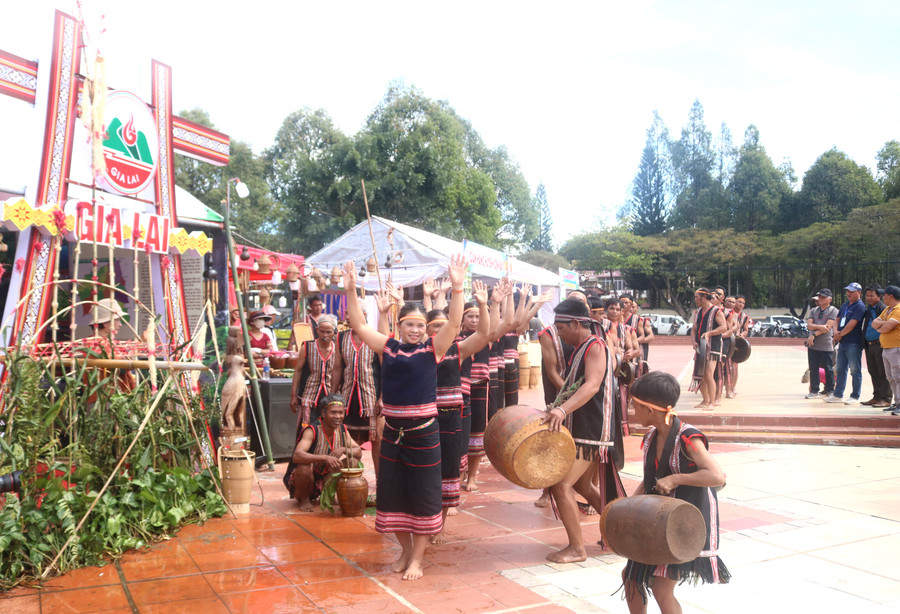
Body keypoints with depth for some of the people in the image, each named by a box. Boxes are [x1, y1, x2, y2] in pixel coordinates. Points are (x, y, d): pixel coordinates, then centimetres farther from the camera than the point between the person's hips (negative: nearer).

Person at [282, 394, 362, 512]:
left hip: (324, 480, 6)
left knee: (353, 461, -9)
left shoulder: (342, 430, -4)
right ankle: (304, 499, -8)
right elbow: (297, 456, -39)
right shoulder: (312, 431, -24)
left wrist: (343, 449, -25)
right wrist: (325, 458, -51)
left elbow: (359, 452, -3)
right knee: (305, 465, -37)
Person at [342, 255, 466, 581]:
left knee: (423, 493, 5)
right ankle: (405, 549, 31)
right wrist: (351, 291, -11)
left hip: (424, 431, -3)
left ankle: (418, 557, 20)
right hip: (392, 430, 3)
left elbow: (454, 322, -15)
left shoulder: (433, 347, -3)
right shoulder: (387, 347, 4)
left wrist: (457, 288, -27)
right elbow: (359, 325, 1)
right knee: (393, 491, 11)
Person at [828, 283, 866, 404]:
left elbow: (852, 324, -18)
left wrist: (840, 334, -9)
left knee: (855, 370, -1)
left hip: (853, 343, -9)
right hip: (842, 343, 9)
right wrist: (836, 331, -4)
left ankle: (855, 397, 5)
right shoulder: (844, 305, 16)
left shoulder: (860, 306, -10)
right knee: (840, 370, 13)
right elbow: (837, 320, 16)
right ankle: (838, 395, 20)